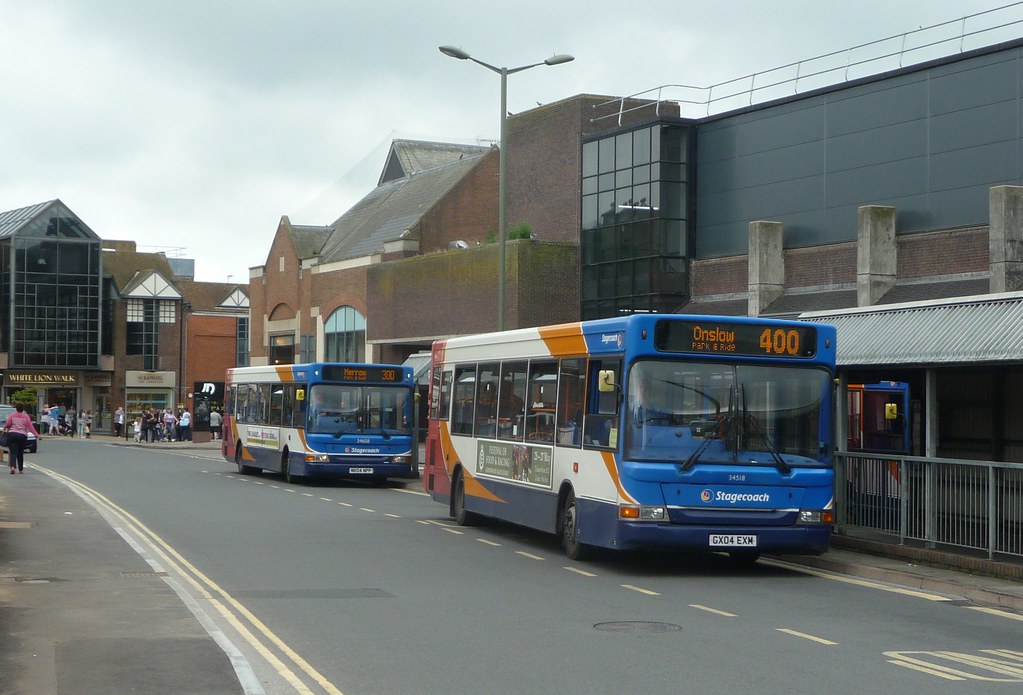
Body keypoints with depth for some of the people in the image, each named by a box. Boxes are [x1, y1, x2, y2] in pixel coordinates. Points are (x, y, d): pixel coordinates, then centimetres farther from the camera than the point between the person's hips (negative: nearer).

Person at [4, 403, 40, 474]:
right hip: (22, 435, 1)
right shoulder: (26, 416, 3)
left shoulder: (12, 415, 2)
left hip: (12, 434, -1)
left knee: (13, 452, -5)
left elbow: (7, 424, -4)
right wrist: (36, 434, -1)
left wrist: (5, 428, 18)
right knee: (20, 453, 14)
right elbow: (30, 427, -3)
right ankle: (21, 469, 18)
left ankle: (13, 466, -27)